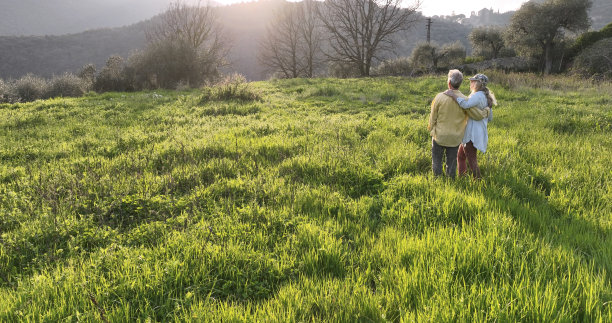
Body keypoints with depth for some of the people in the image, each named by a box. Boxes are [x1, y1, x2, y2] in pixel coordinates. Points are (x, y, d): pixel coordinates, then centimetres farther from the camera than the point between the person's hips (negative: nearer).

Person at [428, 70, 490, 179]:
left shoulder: (440, 97, -16)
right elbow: (478, 115, -10)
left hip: (439, 136, -1)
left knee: (436, 160, 17)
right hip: (455, 138, 1)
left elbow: (433, 117, -7)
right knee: (452, 162, 18)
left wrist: (431, 129, 10)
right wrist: (487, 111, 12)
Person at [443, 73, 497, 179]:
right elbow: (490, 117, 17)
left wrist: (453, 95, -30)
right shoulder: (485, 96, 14)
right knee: (460, 155, 20)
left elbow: (466, 104, -38)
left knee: (471, 160, -3)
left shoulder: (478, 95, -17)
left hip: (472, 134, -10)